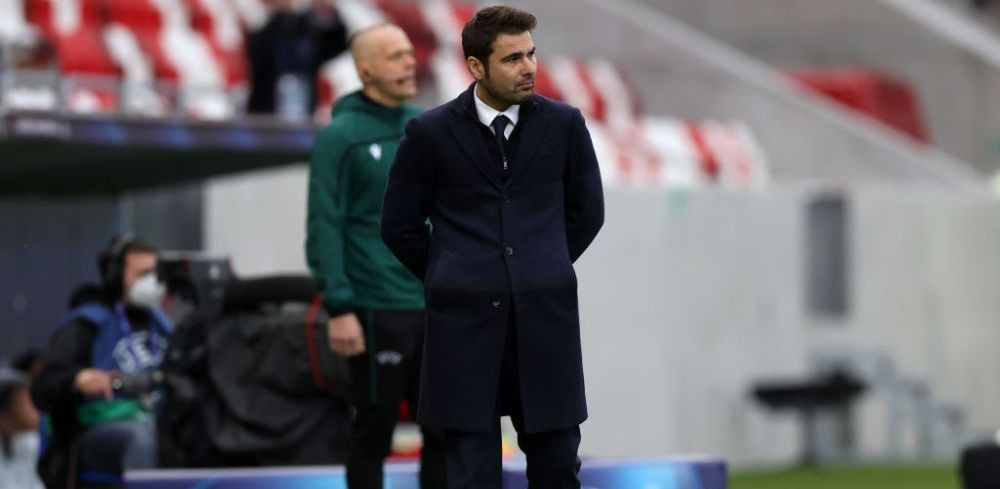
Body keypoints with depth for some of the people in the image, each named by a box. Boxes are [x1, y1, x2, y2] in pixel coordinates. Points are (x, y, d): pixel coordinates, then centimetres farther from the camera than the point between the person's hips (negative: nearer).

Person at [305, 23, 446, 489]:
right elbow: (325, 227, -11)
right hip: (378, 310, -6)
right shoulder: (341, 135, -7)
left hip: (438, 306, 6)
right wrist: (339, 307, -17)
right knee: (374, 429, 3)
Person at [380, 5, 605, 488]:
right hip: (465, 322, -1)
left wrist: (543, 271, 13)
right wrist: (451, 281, 8)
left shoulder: (564, 125, 4)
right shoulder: (430, 133, 0)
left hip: (545, 319, 1)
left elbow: (586, 212, 15)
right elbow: (400, 226, 8)